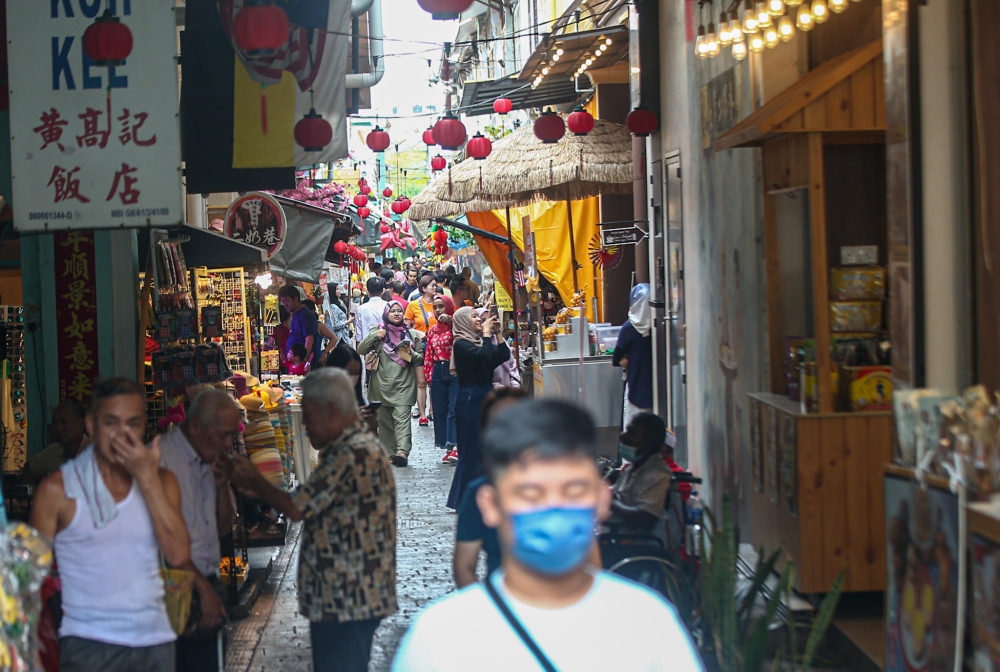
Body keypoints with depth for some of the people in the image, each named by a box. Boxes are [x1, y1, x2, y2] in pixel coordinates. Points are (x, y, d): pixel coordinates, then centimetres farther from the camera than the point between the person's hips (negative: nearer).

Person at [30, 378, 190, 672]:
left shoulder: (161, 481, 6)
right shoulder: (58, 489, -3)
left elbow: (178, 555, -7)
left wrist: (148, 479, -12)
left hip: (155, 641, 3)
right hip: (89, 644, -3)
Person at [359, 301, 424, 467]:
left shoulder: (412, 334, 10)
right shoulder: (379, 333, 9)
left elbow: (421, 358, 14)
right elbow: (361, 350, 3)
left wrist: (412, 354, -8)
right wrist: (373, 337, -12)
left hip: (404, 384, -2)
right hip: (383, 384, 2)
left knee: (402, 417, -16)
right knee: (384, 419, 3)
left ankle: (402, 452, -29)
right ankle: (389, 453, 9)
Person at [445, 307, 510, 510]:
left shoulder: (479, 341, 13)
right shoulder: (461, 344, -9)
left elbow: (503, 355, 6)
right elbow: (484, 356, -25)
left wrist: (496, 333, 2)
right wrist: (486, 333, -13)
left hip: (486, 398, 8)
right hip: (470, 399, -8)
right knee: (471, 450, -4)